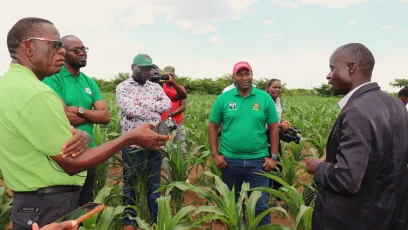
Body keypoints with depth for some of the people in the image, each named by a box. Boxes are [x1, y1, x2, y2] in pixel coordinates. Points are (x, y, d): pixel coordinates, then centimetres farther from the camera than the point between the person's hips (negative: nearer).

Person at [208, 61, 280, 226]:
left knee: (261, 205, 7)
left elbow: (273, 129, 3)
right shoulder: (223, 98, -1)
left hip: (258, 160, -1)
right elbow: (213, 127, 3)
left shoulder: (265, 98, 0)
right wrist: (215, 154, -3)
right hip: (229, 160, 1)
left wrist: (273, 157, -1)